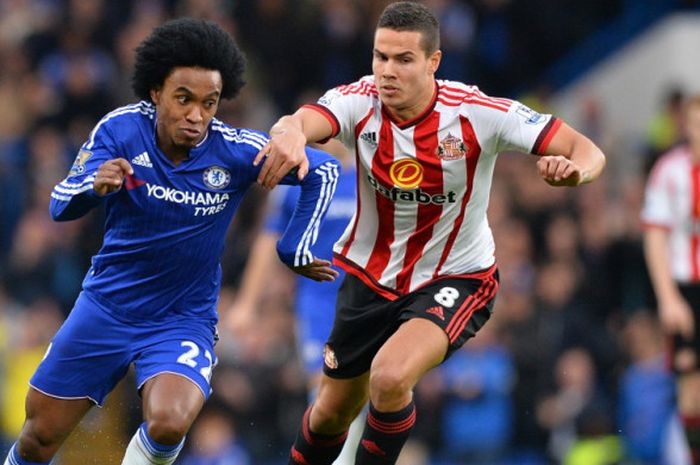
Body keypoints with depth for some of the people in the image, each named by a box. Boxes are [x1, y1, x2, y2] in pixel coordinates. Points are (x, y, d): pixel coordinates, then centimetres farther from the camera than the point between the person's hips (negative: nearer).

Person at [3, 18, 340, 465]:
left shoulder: (237, 151, -18)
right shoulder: (121, 129, -15)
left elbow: (324, 169, -7)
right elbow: (61, 205, -18)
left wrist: (295, 251, -6)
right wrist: (94, 185, -39)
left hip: (183, 321, -2)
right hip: (106, 306, 2)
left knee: (169, 424, -30)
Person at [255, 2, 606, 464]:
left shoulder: (476, 113, -22)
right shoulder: (360, 101, -18)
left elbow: (588, 151, -20)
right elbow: (303, 121, -40)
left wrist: (575, 168, -46)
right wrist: (290, 134, -65)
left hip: (455, 280, -3)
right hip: (369, 275, 3)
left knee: (390, 377, -29)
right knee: (332, 414, 13)